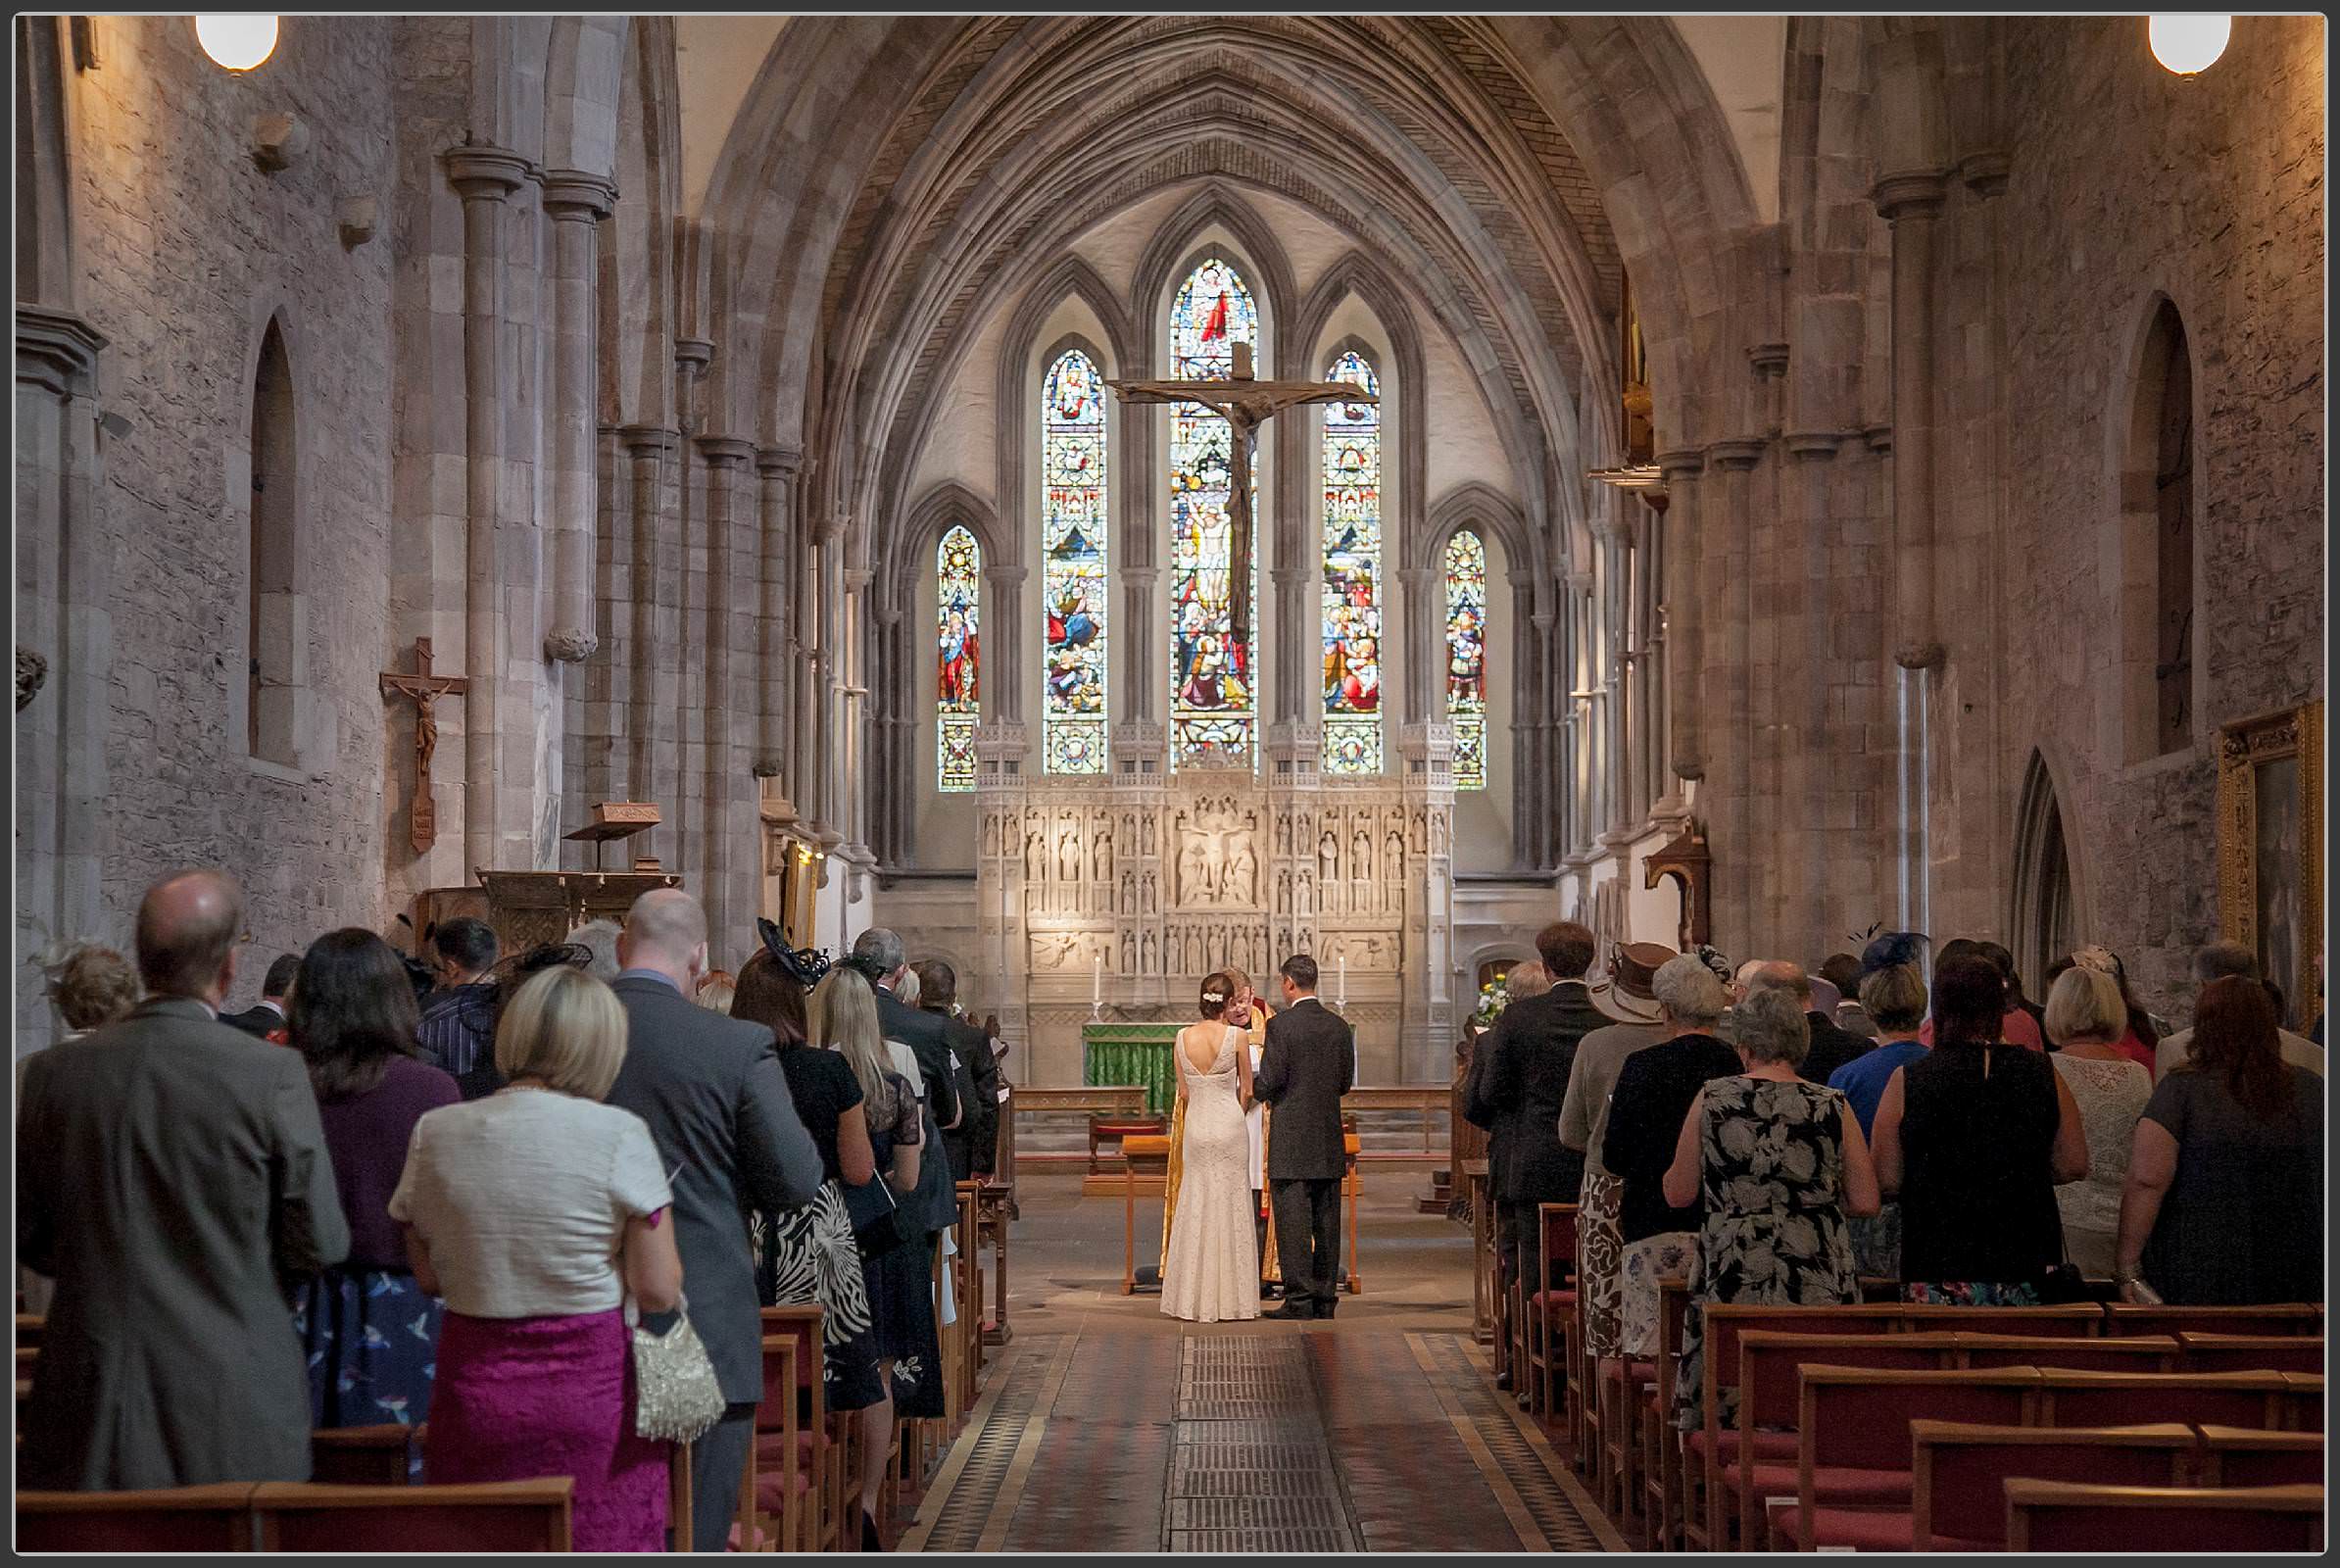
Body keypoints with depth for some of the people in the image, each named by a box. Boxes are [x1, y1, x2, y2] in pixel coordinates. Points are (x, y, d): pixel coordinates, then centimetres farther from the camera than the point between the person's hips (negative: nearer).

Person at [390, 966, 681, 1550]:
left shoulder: (434, 1132, 0)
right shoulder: (617, 1135, -10)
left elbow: (429, 1276, 8)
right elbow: (658, 1292, -10)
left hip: (473, 1390, 3)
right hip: (593, 1391, -3)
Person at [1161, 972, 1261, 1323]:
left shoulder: (1183, 1037, -1)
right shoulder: (1238, 1036, -10)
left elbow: (1183, 1092, 7)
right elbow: (1247, 1090, 0)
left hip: (1197, 1126, 3)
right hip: (1230, 1126, -3)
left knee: (1196, 1206, 10)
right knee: (1230, 1208, 4)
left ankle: (1194, 1299, 12)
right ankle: (1229, 1300, 6)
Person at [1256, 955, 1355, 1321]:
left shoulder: (1280, 1025, -12)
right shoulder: (1339, 1026, 6)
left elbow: (1269, 1083, -12)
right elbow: (1345, 1082, 12)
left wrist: (1249, 1084, 9)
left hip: (1291, 1139, -5)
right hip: (1330, 1140, 6)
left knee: (1293, 1221, -2)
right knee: (1326, 1221, 10)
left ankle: (1299, 1300, -3)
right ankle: (1324, 1298, 14)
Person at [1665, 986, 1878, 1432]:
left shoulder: (1711, 1100, -1)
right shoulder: (1833, 1108, -1)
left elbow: (1678, 1194, 4)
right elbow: (1865, 1203, 1)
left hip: (1732, 1282, 0)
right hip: (1819, 1289, 0)